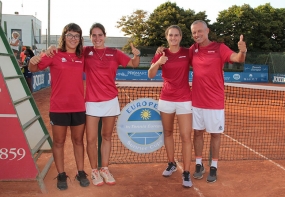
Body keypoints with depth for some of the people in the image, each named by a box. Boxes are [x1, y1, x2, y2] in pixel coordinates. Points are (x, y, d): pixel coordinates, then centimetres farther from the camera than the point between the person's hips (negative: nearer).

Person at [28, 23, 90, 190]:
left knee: (78, 140, 13)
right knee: (59, 142, 8)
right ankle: (61, 175, 20)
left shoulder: (82, 56, 3)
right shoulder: (55, 54, -7)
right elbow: (34, 69, -7)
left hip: (79, 107, 3)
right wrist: (32, 62, -30)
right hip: (59, 107, -3)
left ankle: (81, 172, 25)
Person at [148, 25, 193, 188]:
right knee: (168, 132, 13)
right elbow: (150, 75, -6)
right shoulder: (162, 54, 2)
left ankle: (186, 173, 2)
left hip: (184, 100, -2)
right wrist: (158, 62, -21)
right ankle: (172, 164, 31)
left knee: (186, 136, -5)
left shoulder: (188, 53, -1)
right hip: (166, 99, 2)